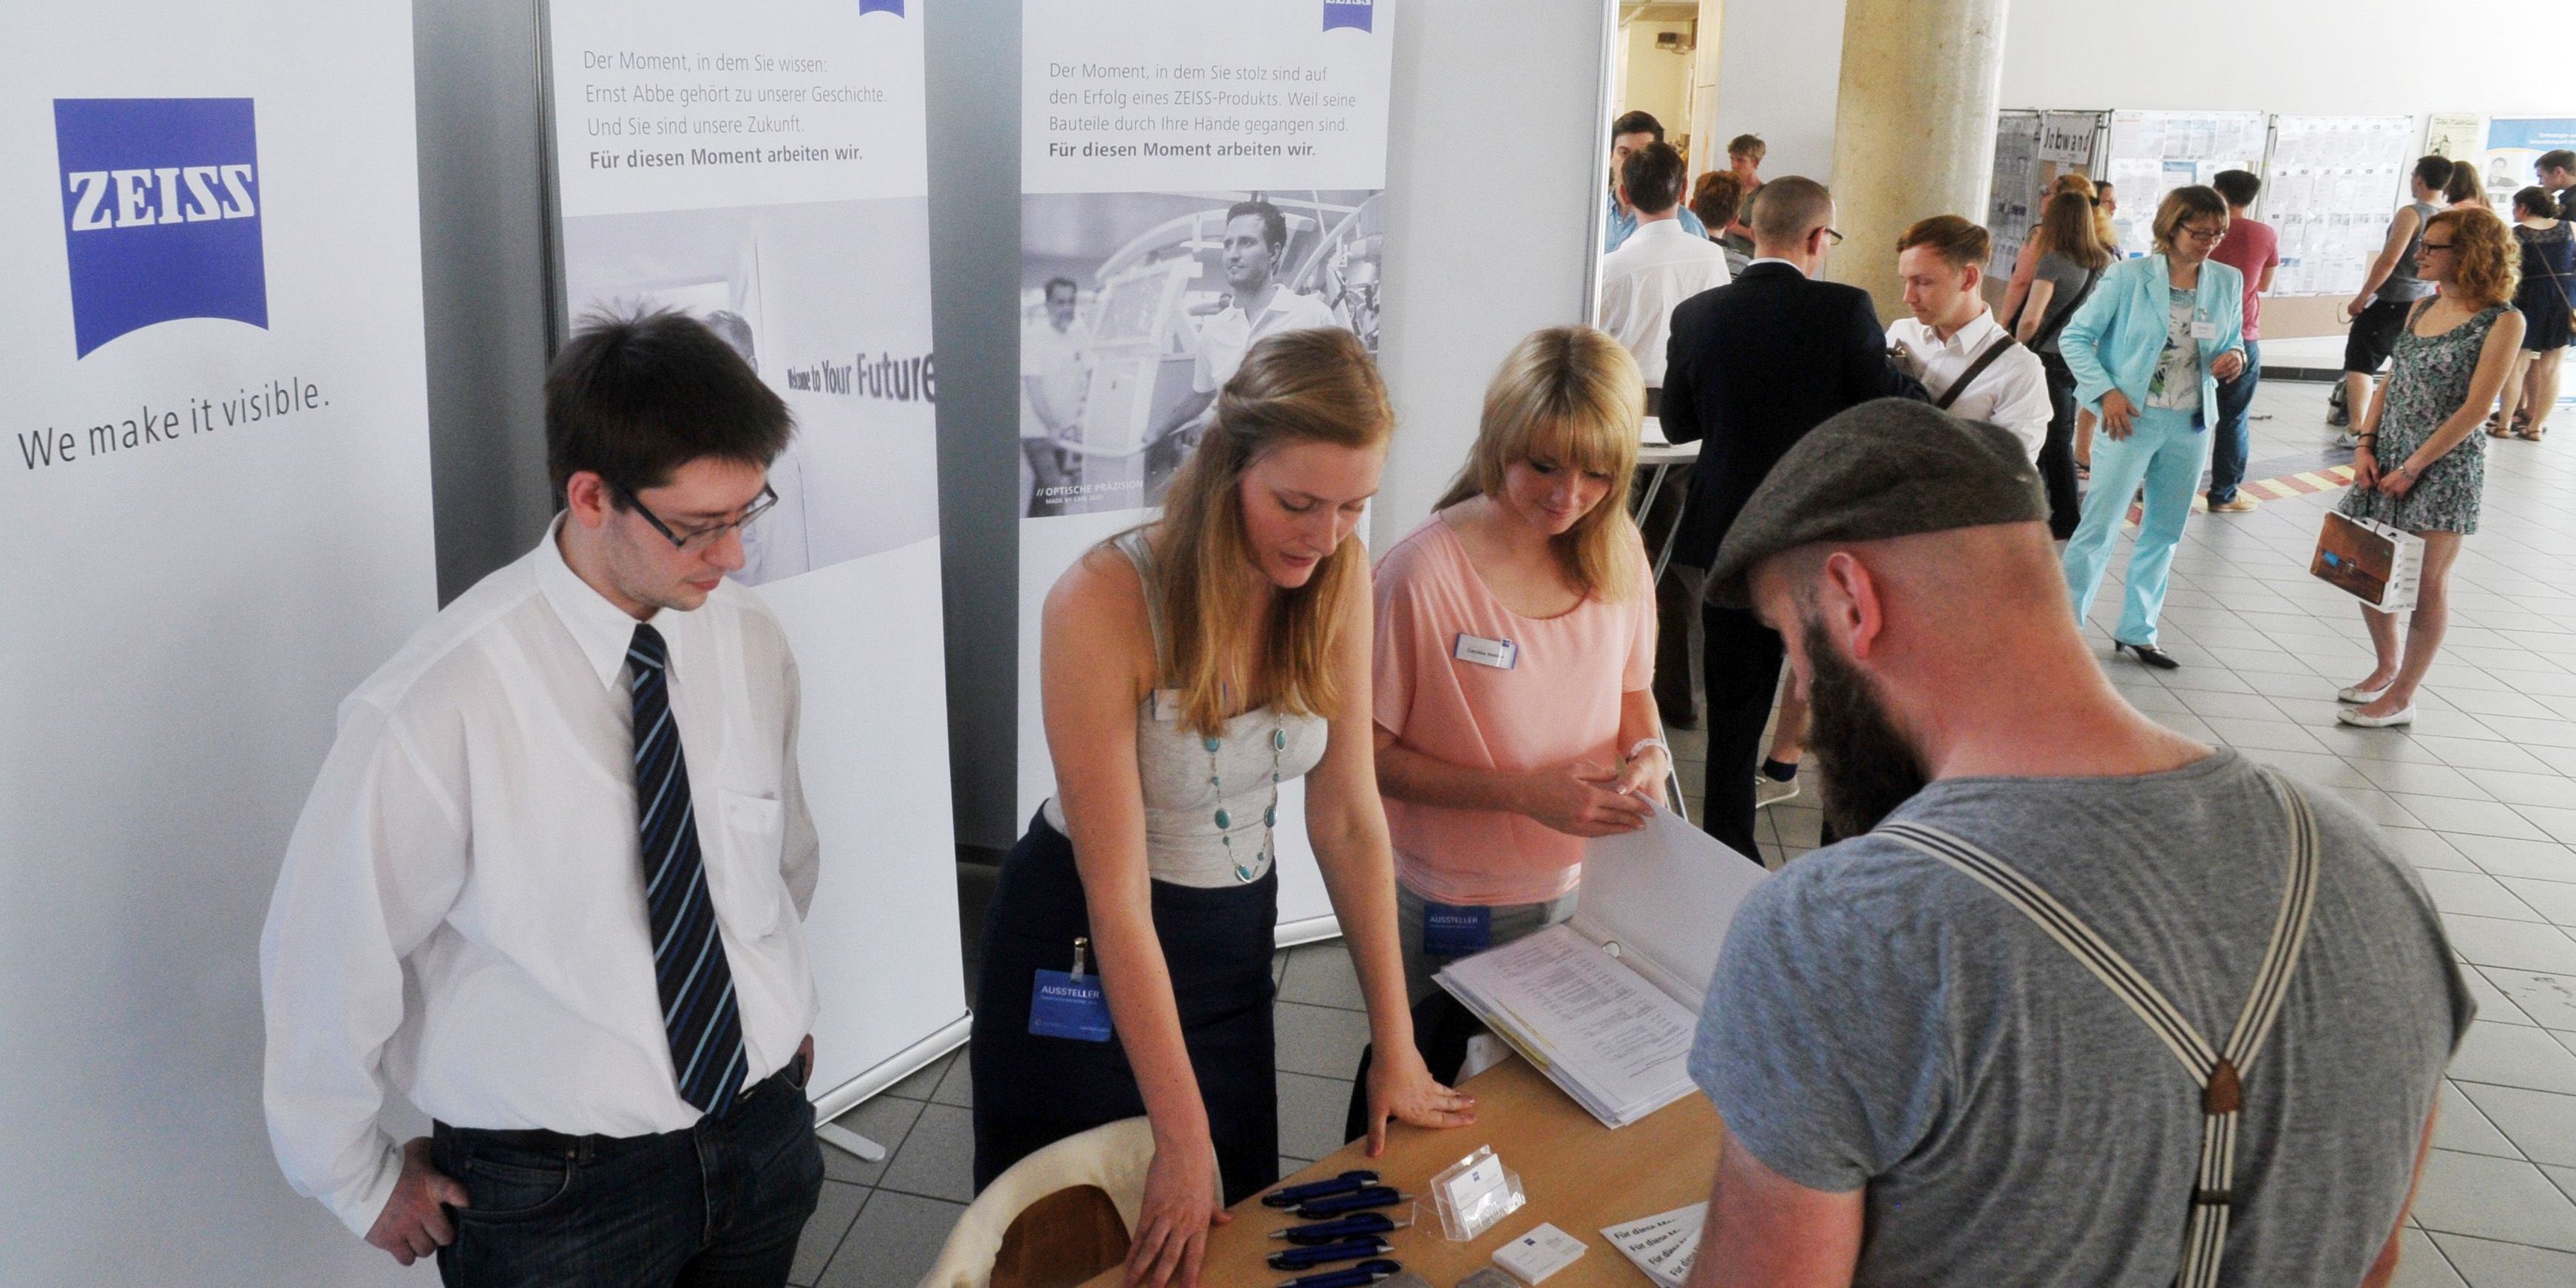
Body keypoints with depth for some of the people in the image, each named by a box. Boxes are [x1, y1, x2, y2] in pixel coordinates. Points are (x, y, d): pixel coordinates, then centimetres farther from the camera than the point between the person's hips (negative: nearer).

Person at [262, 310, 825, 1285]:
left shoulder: (751, 644, -7)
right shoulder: (437, 710, -23)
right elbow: (325, 960, -10)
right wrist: (361, 1185, 2)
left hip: (765, 1134, 4)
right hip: (558, 1196, -4)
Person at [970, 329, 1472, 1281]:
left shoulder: (1339, 575, -13)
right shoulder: (1106, 602, -28)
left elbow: (1349, 819, -7)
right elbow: (1118, 896, -25)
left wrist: (1397, 1049, -3)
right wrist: (1182, 1138, -21)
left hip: (1235, 933, 5)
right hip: (1084, 946, -4)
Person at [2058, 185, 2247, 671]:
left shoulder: (2228, 282, 6)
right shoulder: (2129, 276, -7)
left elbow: (2233, 340, 18)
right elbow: (2076, 336, -4)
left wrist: (2234, 357, -6)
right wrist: (2106, 391, -14)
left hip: (2190, 426, 5)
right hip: (2132, 418, -5)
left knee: (2164, 532, 12)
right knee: (2098, 528, -8)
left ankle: (2136, 632, 24)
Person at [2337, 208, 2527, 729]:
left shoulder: (2502, 321, -11)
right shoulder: (2422, 308, 9)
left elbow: (2474, 408, -15)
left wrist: (2414, 467, -16)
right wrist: (2366, 445, 0)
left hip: (2445, 465, -7)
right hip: (2387, 459, 7)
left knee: (2426, 582, 2)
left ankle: (2401, 697, 12)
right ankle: (2387, 666, 34)